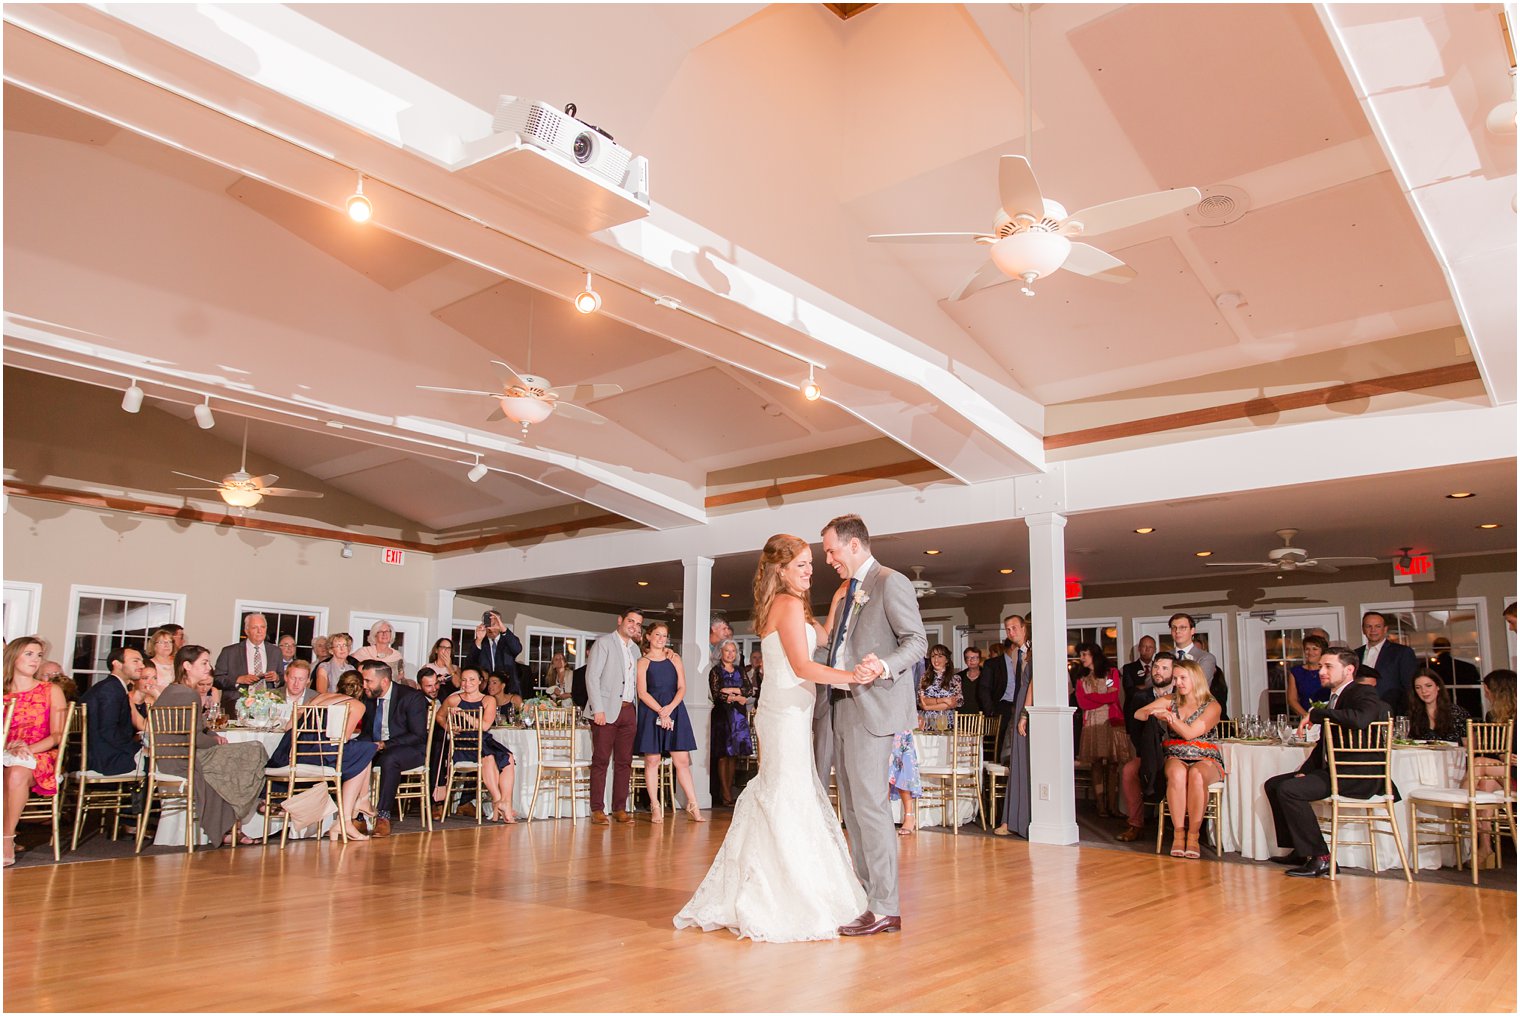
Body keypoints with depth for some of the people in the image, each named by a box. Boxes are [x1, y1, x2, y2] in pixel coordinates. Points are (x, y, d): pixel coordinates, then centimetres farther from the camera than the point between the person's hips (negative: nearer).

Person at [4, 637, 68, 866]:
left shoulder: (51, 691, 11)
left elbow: (58, 735, 3)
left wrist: (29, 749, -14)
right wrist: (10, 747, -15)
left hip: (39, 757, -1)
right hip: (6, 756, 1)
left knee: (17, 772, -37)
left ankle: (8, 841, -33)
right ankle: (7, 837, -30)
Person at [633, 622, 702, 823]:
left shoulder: (674, 659, 12)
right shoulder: (642, 662, 4)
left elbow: (682, 688, 6)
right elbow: (642, 693, -4)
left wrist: (670, 707, -10)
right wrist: (660, 712, -14)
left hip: (674, 710, 2)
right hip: (651, 712, -2)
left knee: (682, 759, -2)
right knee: (652, 760, -1)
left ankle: (692, 804, 0)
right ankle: (655, 807, 5)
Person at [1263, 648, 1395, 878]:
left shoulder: (1364, 693, -10)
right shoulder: (1335, 697, 18)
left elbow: (1361, 719, -35)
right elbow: (1324, 743, 22)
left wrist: (1315, 714, -24)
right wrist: (1304, 771, 8)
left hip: (1358, 777, -10)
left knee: (1289, 789, -25)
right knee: (1273, 784, 11)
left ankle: (1320, 859, -17)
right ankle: (1298, 850, 16)